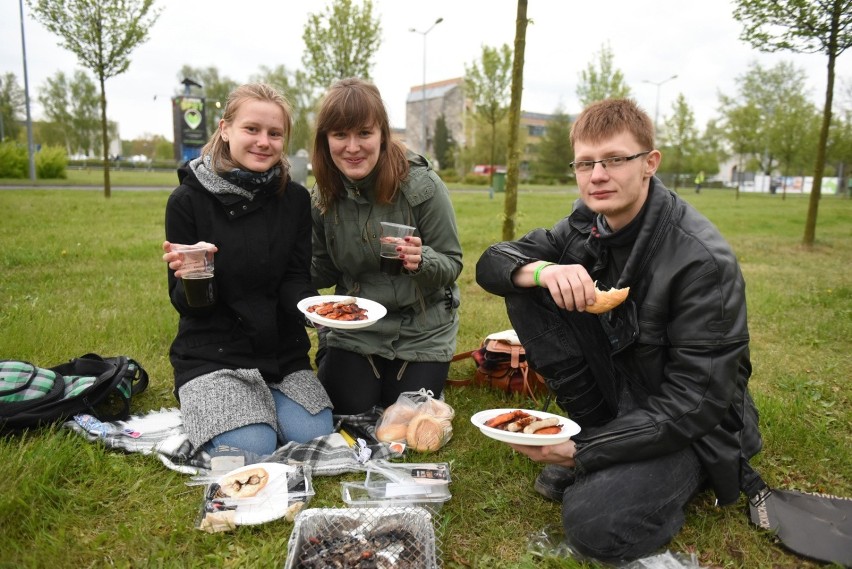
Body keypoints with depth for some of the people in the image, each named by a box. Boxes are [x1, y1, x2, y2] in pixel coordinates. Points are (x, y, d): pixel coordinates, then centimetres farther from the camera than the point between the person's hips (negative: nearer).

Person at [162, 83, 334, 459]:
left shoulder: (295, 199, -1)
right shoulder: (188, 201, -9)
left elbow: (295, 280, -3)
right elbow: (186, 306, -6)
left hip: (283, 354, 3)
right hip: (213, 355, -2)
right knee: (252, 452, -19)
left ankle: (270, 402, 15)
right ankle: (206, 411, 13)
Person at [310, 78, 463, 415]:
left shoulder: (422, 186, -19)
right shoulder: (324, 196, -5)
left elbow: (452, 264, -13)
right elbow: (325, 271, 4)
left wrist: (422, 261, -35)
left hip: (420, 329, -2)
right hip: (353, 327, 3)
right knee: (347, 413, -4)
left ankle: (427, 373, 28)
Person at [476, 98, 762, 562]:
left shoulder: (704, 261, -26)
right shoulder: (589, 223, -7)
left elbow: (697, 400, -25)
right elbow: (491, 262, -6)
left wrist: (582, 453, -26)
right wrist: (543, 271, -30)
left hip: (693, 425, -5)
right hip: (617, 385, 6)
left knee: (594, 524, -29)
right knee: (526, 291, -12)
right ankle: (595, 428, -1)